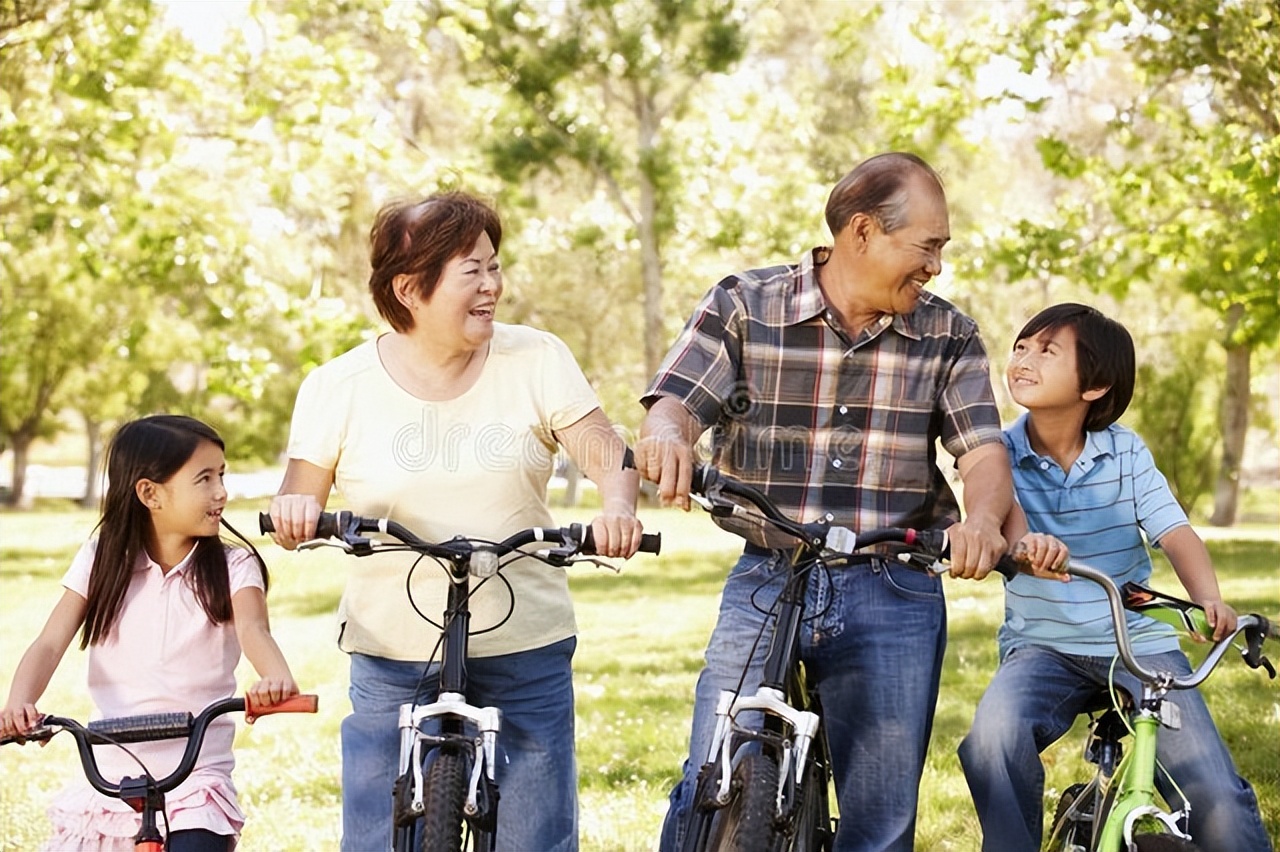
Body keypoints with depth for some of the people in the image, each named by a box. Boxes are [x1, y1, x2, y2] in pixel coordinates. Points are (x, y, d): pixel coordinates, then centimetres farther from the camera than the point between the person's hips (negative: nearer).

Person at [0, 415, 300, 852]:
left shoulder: (233, 567, -2)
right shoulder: (102, 559, 2)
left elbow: (252, 629, -21)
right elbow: (51, 643, -6)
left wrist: (277, 678, -44)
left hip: (197, 786, -2)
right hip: (109, 780, 2)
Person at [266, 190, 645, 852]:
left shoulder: (536, 361, 0)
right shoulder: (340, 386, 0)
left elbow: (606, 450, -5)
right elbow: (299, 496, 4)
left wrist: (618, 505, -26)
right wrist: (296, 509, -20)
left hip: (526, 653, 1)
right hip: (393, 658, 0)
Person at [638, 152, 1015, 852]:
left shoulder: (947, 337, 5)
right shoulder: (744, 307, 1)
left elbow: (982, 452, -2)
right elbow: (673, 407, -8)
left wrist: (982, 518, -26)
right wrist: (666, 439, -34)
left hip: (894, 597, 1)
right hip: (764, 584, -1)